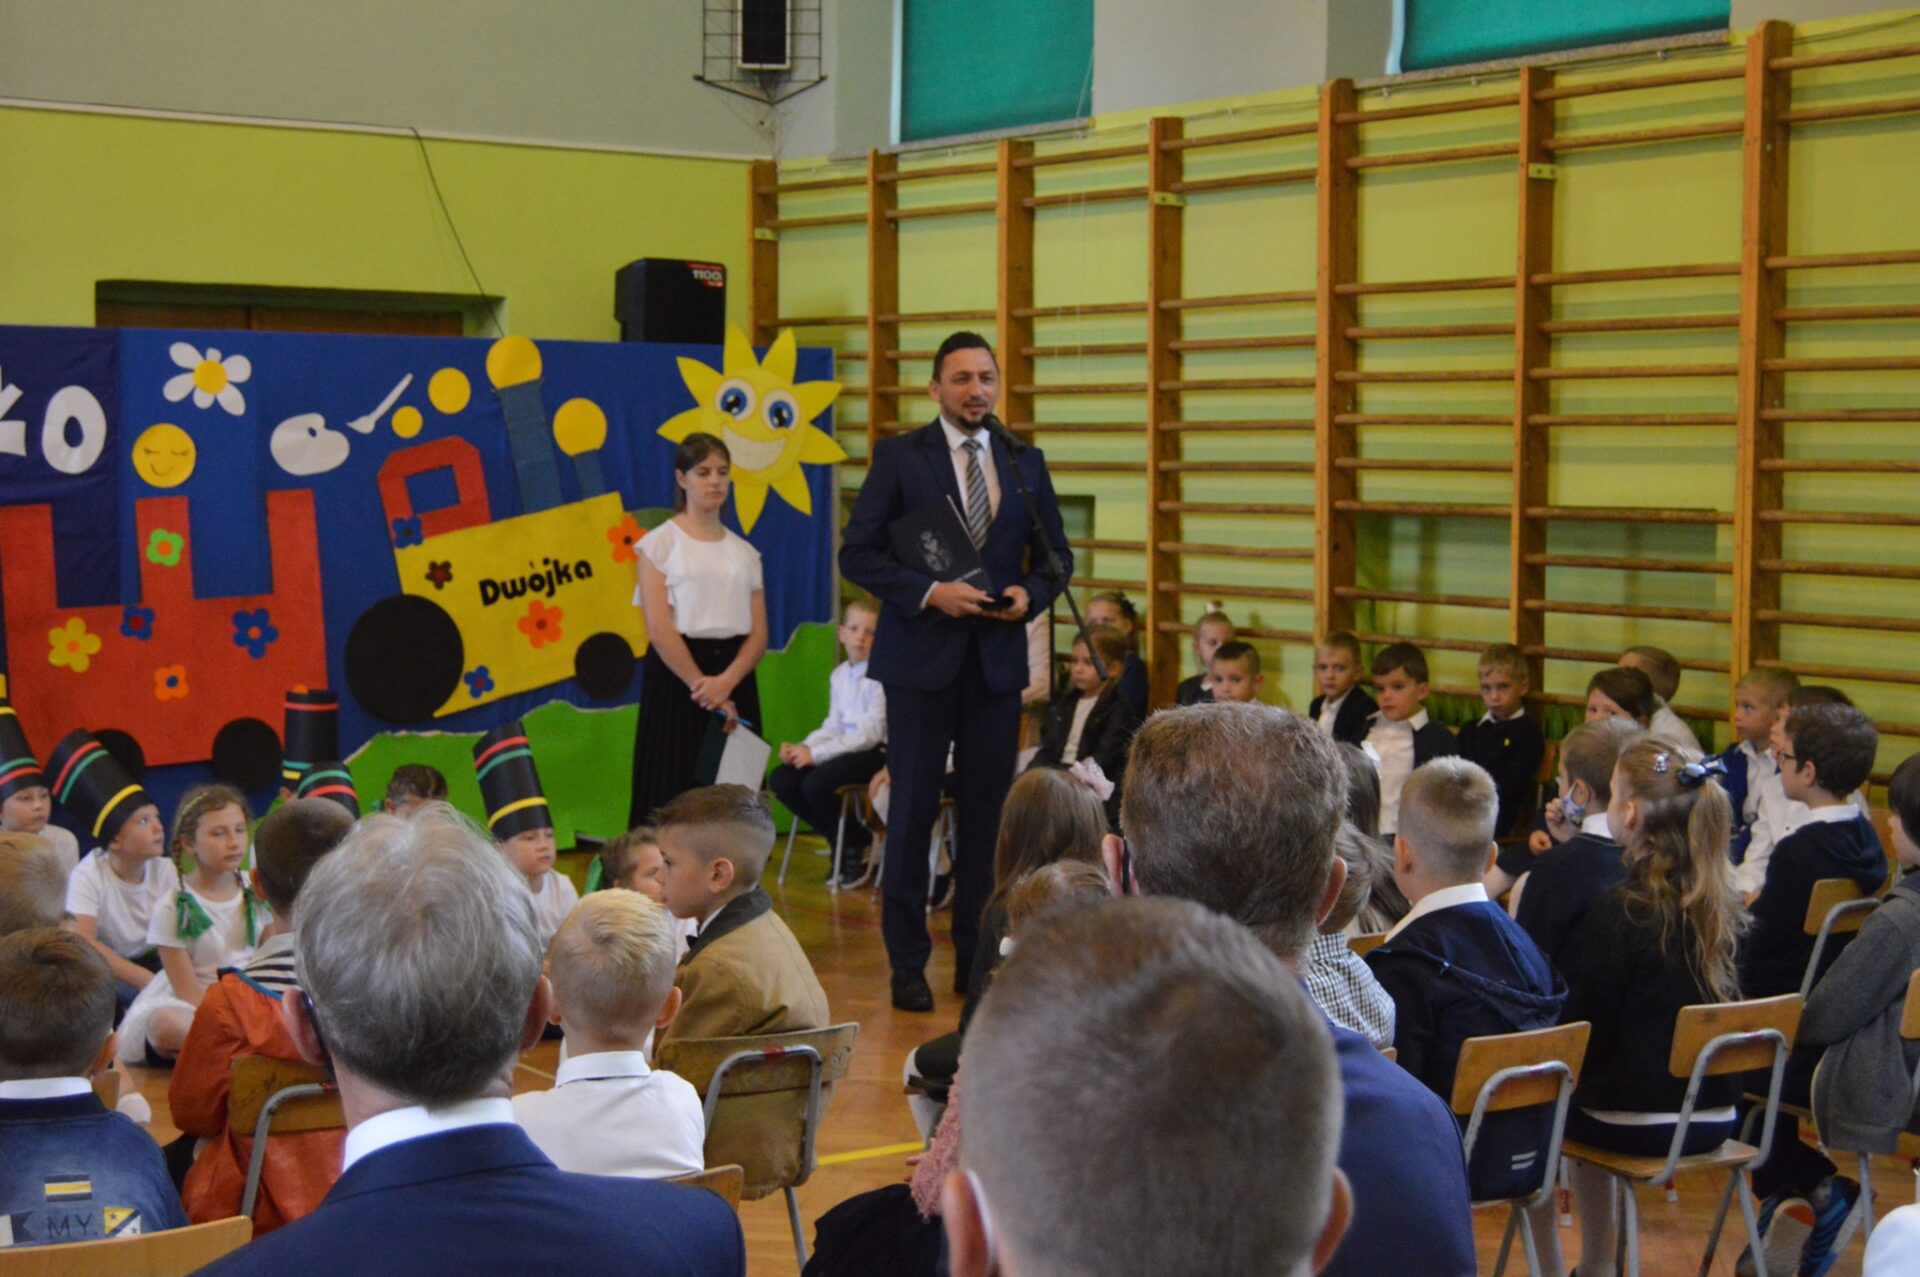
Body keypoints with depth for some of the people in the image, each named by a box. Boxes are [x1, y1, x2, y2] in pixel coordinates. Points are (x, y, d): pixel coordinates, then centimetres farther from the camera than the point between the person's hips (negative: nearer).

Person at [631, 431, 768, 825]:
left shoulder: (745, 553, 13)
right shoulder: (661, 544, 0)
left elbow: (759, 634, 5)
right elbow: (660, 630, -8)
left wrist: (725, 683, -12)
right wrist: (702, 686, -13)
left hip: (735, 678, 4)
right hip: (675, 672, -4)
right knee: (674, 791, -6)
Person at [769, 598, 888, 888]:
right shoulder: (839, 675, 12)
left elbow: (870, 733, -18)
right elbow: (833, 726, 12)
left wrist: (816, 753, -20)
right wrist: (801, 747, -8)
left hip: (877, 752, -8)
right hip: (848, 748, 8)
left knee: (816, 783, -29)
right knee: (780, 780, -9)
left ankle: (861, 842, -1)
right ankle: (844, 841, 5)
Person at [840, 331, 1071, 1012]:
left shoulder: (1025, 462, 11)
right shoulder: (900, 457, -1)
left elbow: (1056, 555, 15)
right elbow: (857, 552, -5)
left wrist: (1030, 593, -6)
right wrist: (931, 592, -17)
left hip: (997, 659, 3)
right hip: (922, 656, -3)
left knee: (987, 809, 6)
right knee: (913, 809, -1)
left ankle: (977, 956, 16)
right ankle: (907, 964, 8)